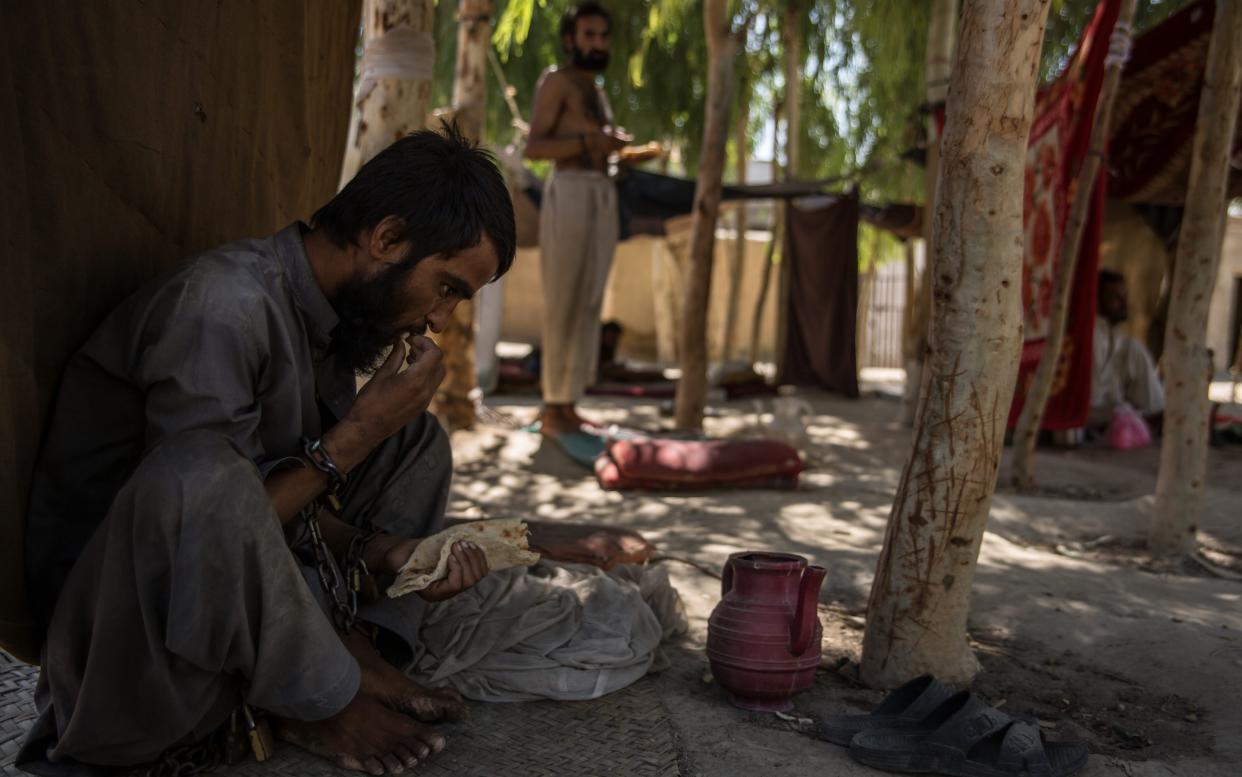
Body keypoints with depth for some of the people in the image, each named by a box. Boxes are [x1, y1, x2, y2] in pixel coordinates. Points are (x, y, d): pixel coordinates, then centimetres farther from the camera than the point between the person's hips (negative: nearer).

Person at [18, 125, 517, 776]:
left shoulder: (329, 313, 2)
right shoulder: (226, 306, -26)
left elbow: (293, 495, 5)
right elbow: (201, 495, -27)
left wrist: (378, 550, -12)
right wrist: (359, 433, -23)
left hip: (230, 586, 9)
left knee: (417, 438, 10)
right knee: (198, 478, -40)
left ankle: (357, 646, -8)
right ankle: (314, 697, -13)